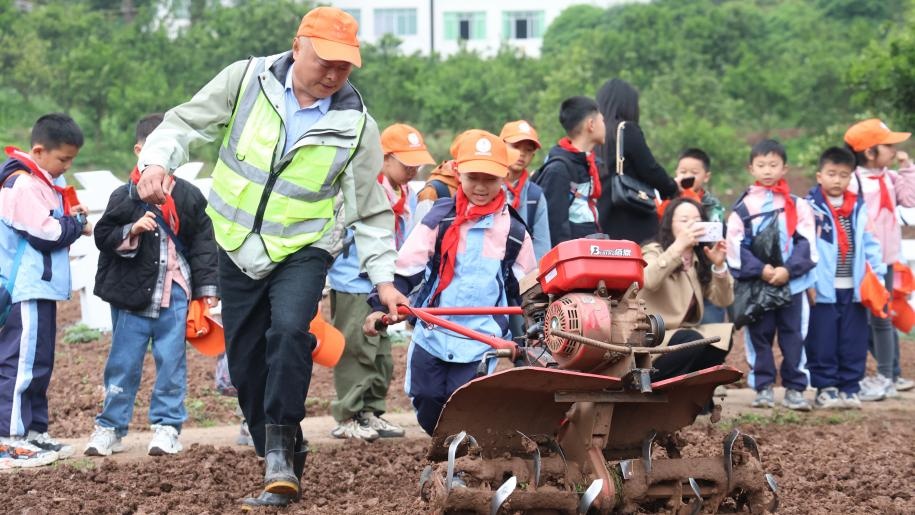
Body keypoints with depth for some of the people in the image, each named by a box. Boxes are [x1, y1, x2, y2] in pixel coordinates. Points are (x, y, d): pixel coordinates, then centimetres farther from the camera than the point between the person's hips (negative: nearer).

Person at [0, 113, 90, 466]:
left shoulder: (42, 182, 16)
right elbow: (44, 234, -20)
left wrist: (70, 220, 1)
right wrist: (77, 225, -5)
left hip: (41, 288, 11)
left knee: (39, 363, 14)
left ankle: (34, 430, 20)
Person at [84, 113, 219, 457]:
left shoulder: (189, 197, 5)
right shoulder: (125, 197, 1)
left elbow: (203, 244, 7)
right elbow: (103, 237, 1)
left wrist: (208, 288, 3)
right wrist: (131, 231, -17)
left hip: (174, 293, 1)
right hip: (131, 295, -1)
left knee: (171, 361, 2)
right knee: (123, 363, 4)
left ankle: (167, 426, 10)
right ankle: (110, 426, 13)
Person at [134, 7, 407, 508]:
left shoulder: (356, 126, -9)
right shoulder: (246, 80, -9)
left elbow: (370, 211, -1)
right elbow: (185, 123, -1)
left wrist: (383, 278, -5)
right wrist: (156, 160, -21)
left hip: (302, 250, -2)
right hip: (238, 250, 3)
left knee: (289, 331, -29)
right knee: (246, 366, 7)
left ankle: (280, 454, -25)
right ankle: (281, 460, 24)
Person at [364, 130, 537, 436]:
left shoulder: (513, 232, 3)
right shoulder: (439, 219, -1)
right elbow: (405, 269, -5)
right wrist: (381, 306, -17)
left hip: (481, 345, -1)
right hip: (431, 339, 1)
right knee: (429, 416, 7)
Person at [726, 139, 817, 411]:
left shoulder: (797, 205, 5)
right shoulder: (743, 206, 3)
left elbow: (806, 243, -1)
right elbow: (735, 246, -3)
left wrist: (788, 270, -15)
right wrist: (760, 269, -14)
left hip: (793, 282, 0)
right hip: (755, 284, 0)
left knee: (793, 335, 1)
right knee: (759, 335, 4)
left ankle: (795, 388, 6)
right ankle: (763, 387, 11)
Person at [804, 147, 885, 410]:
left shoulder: (859, 208, 9)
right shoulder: (810, 207, -5)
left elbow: (869, 244, 14)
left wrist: (879, 273, 7)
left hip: (853, 288, 4)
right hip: (823, 289, -4)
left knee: (854, 342, 6)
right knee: (822, 341, 1)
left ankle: (849, 386, 14)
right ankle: (825, 387, 10)